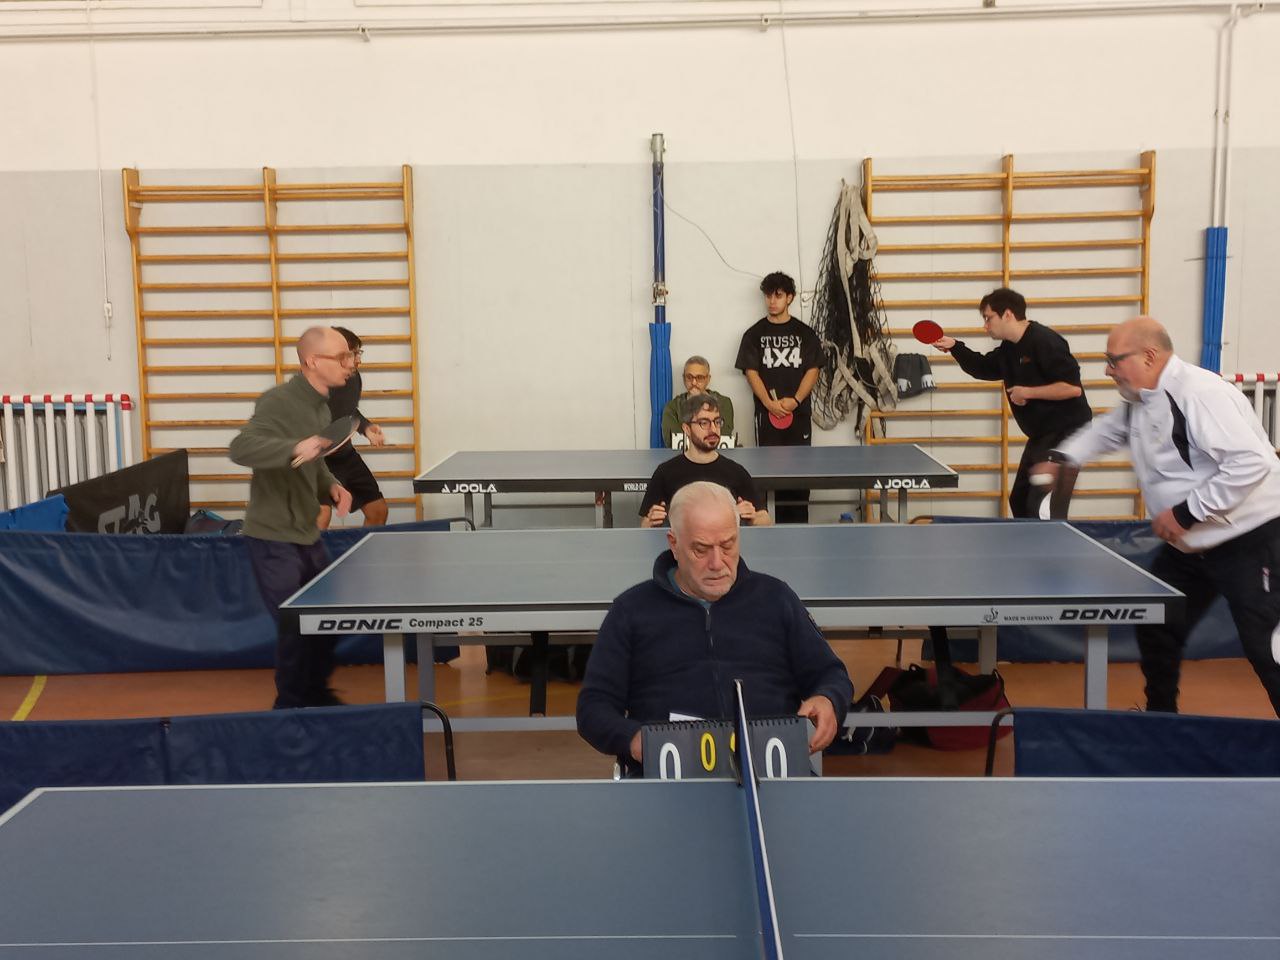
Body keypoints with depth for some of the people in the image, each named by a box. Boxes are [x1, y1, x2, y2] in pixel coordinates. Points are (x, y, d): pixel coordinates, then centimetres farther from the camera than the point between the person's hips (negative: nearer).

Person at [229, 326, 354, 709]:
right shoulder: (279, 401, -19)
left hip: (308, 536, 9)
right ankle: (290, 707, 16)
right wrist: (294, 448, -45)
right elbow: (241, 448, -32)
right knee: (296, 628, -4)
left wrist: (331, 487, 0)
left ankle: (315, 694, 37)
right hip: (273, 538, -9)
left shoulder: (322, 407, 8)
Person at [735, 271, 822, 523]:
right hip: (767, 414, -1)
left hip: (799, 413, 1)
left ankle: (798, 524, 8)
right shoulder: (754, 334, 5)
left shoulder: (805, 333, 6)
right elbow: (751, 372, -1)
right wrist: (769, 403, -15)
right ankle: (776, 523, 4)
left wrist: (795, 400, -13)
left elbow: (812, 370, 2)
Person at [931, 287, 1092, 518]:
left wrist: (1028, 392, -22)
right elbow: (983, 368, 23)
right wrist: (955, 347, 8)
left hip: (1066, 432, -10)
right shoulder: (1009, 349, 9)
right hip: (1041, 435, 10)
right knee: (1019, 500, 18)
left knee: (1042, 507, -15)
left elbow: (1073, 387, -26)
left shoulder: (1044, 342, -20)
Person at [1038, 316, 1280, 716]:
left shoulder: (1199, 394, -26)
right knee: (1156, 630, 17)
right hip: (1189, 545, 10)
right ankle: (1161, 712, 37)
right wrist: (1062, 457, 3)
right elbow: (1106, 429, 22)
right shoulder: (1139, 400, 6)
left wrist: (1186, 512, -30)